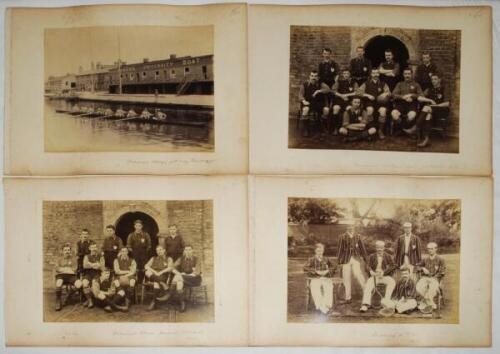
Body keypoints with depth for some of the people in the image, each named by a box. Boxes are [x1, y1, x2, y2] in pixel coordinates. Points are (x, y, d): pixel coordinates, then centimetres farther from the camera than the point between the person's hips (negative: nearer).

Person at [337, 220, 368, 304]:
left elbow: (362, 247, 9)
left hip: (356, 259, -1)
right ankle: (348, 297, 11)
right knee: (346, 278, 3)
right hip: (346, 259, 1)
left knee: (358, 274, -18)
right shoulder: (343, 236, 3)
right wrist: (340, 260, 4)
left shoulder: (357, 236, 5)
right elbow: (340, 248, 5)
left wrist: (365, 258, 8)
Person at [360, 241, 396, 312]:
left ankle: (386, 300, -31)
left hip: (385, 276, 0)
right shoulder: (372, 256, 10)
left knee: (392, 282, -32)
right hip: (374, 276, 0)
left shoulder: (388, 256, 7)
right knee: (368, 284, -30)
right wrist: (371, 271, -24)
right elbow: (368, 266, 1)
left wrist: (383, 272, -19)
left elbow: (392, 266, -4)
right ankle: (365, 304, -37)